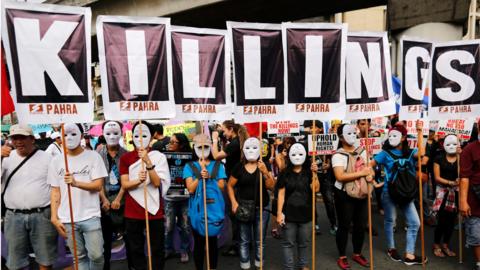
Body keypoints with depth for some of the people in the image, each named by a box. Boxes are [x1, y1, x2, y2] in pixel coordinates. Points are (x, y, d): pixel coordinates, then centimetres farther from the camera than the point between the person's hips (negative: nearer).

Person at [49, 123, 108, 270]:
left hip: (90, 216, -2)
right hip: (67, 219, 3)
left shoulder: (93, 156, -4)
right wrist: (54, 217, 2)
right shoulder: (56, 160, 5)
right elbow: (55, 191, 8)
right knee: (79, 257, 12)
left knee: (96, 255, 0)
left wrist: (76, 183, -26)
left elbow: (98, 186, -10)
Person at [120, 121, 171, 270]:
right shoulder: (125, 158, 3)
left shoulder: (159, 156, -4)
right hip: (132, 212, 2)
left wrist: (148, 162, -26)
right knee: (136, 249, 12)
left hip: (155, 210, -2)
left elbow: (157, 182, -13)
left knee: (157, 248, 8)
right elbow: (124, 184, -4)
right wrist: (138, 180, -25)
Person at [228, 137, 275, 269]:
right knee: (244, 240, 8)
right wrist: (234, 202, -5)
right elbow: (230, 185, 6)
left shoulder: (264, 165, -2)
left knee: (260, 241, 9)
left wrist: (265, 172, -24)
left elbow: (271, 186, -9)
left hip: (262, 208, 0)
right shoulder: (239, 167, -2)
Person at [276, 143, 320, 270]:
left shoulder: (308, 172, 3)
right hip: (289, 213, -1)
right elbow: (281, 194, -3)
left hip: (305, 213, 2)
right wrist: (279, 212, -8)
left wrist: (314, 173, -17)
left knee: (304, 242, 15)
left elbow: (315, 189, -11)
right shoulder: (285, 174, -1)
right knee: (288, 243, 6)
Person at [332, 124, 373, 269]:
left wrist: (370, 175, -13)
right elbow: (340, 176, -26)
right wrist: (361, 173, -27)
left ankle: (357, 254, 35)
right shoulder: (338, 155, -13)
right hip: (344, 195, -6)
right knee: (344, 226, 6)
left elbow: (370, 169, 10)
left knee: (360, 225, 15)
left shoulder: (362, 151, 6)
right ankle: (342, 257, 23)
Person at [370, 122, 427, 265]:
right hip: (389, 193, -3)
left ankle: (409, 255, 15)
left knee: (415, 222, 3)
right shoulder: (386, 153, -6)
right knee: (390, 221, 11)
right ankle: (391, 249, 32)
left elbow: (421, 153, -21)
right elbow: (370, 165, -7)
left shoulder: (410, 152, 1)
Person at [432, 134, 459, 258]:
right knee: (442, 220, -4)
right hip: (443, 192, -2)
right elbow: (437, 177, -4)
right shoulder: (439, 158, 0)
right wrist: (450, 183, -19)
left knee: (451, 220, 9)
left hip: (456, 193, 3)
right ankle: (436, 245, 14)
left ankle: (445, 245, 26)